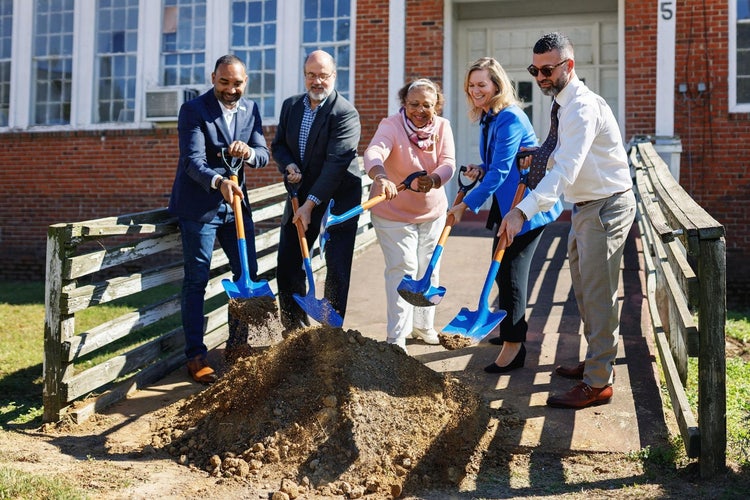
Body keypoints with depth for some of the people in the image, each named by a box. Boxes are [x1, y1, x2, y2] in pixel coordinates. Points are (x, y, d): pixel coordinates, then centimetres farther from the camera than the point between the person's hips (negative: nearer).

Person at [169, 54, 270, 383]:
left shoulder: (250, 109, 6)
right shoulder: (193, 110, -11)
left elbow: (263, 155, -1)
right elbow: (193, 160, -21)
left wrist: (248, 152, -24)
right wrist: (218, 181, -41)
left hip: (236, 202, 6)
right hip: (198, 205, -6)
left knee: (248, 272, 8)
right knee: (196, 280, -2)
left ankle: (237, 346, 24)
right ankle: (195, 357, 5)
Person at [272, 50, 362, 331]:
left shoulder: (345, 113, -16)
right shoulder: (291, 106, 5)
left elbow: (336, 163, -22)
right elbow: (278, 145, 13)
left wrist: (310, 203, -25)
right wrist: (288, 165, -10)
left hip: (337, 199, -6)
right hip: (300, 195, 6)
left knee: (337, 269, -1)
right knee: (287, 263, 7)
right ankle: (294, 328, 20)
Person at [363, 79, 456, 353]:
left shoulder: (442, 127, -4)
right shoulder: (391, 125, -19)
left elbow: (448, 163, -17)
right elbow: (374, 152, -39)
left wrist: (434, 180, -41)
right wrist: (381, 177, -62)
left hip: (432, 212, 5)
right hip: (393, 214, -5)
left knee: (429, 270, 14)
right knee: (403, 269, -9)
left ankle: (424, 325, 32)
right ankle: (397, 338, -4)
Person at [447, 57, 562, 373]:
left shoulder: (510, 119, -20)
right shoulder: (488, 118, 11)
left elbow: (499, 171, -23)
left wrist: (467, 204, -22)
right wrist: (480, 170, -2)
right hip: (507, 205, 10)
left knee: (511, 270, -7)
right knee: (500, 269, 16)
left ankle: (514, 346, 1)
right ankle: (514, 329, 34)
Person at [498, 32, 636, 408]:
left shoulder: (582, 107, -23)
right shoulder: (562, 104, 9)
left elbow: (565, 171, -35)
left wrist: (523, 211, -43)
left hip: (607, 205, -10)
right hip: (586, 205, 10)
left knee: (597, 293, -7)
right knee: (584, 289, 19)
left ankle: (598, 383, 1)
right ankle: (596, 361, 33)